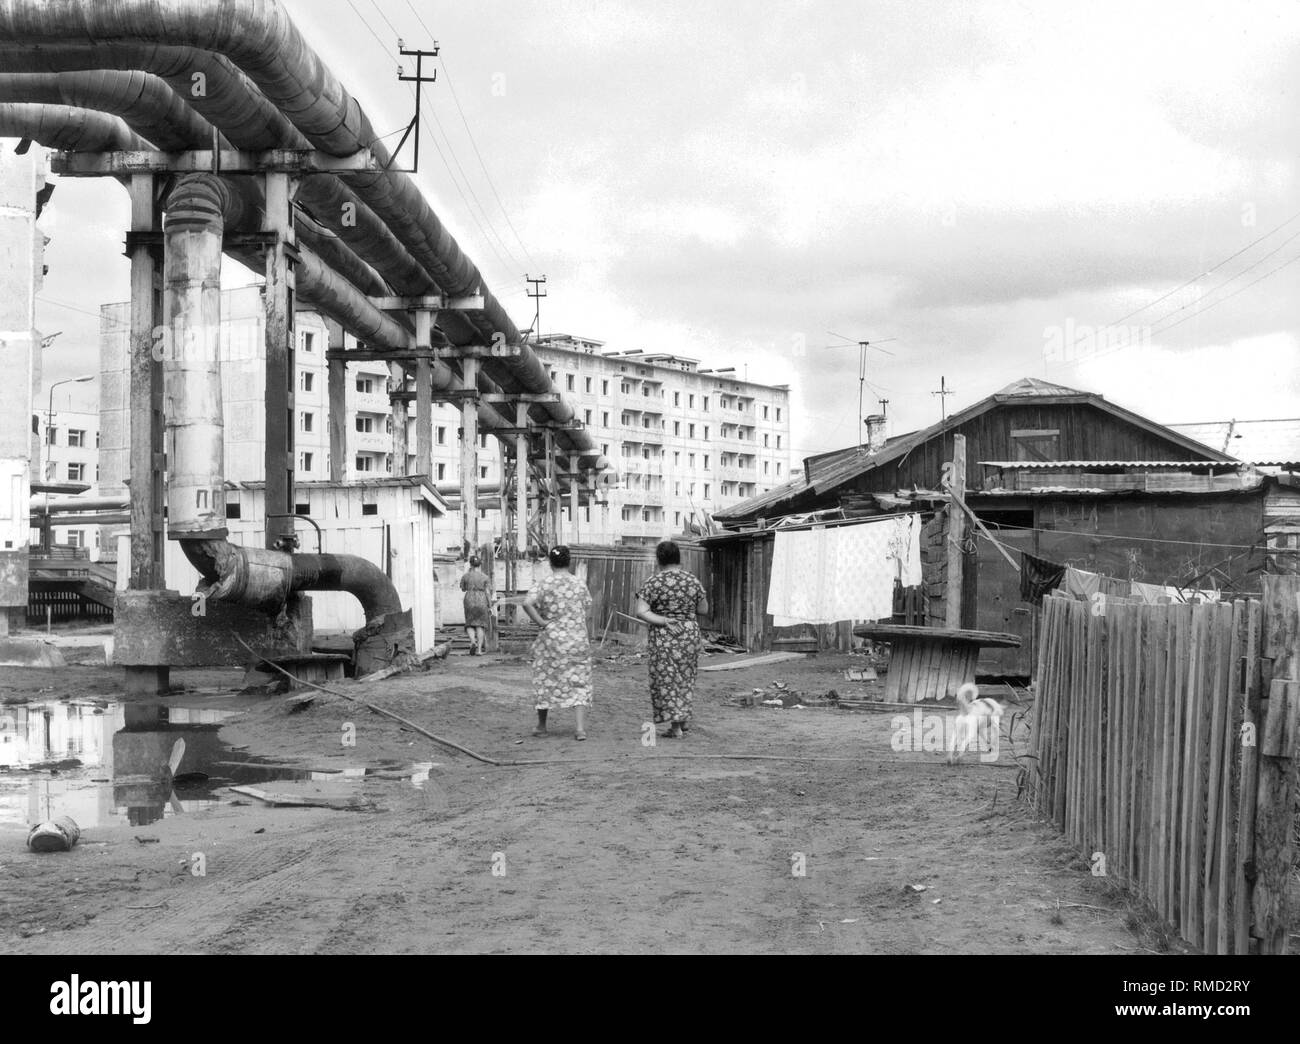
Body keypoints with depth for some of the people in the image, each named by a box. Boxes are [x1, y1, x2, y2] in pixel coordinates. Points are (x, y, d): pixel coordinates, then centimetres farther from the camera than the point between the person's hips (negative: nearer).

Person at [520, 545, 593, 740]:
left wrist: (541, 622, -13)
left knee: (546, 680, 14)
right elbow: (586, 609, 8)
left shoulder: (545, 583, -8)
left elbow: (527, 603, -21)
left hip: (552, 638, -1)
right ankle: (580, 727, -6)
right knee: (579, 683, 5)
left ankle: (541, 726, 24)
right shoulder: (579, 584, 1)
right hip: (578, 640, 1)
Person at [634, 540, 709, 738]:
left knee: (666, 678, 3)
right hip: (689, 633, 3)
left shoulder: (654, 582, -9)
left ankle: (676, 727, 0)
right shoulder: (692, 580, 0)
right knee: (685, 676, 19)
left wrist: (663, 620, -16)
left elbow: (640, 611, -16)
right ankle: (683, 719, 26)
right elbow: (704, 609, 9)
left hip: (664, 635, -3)